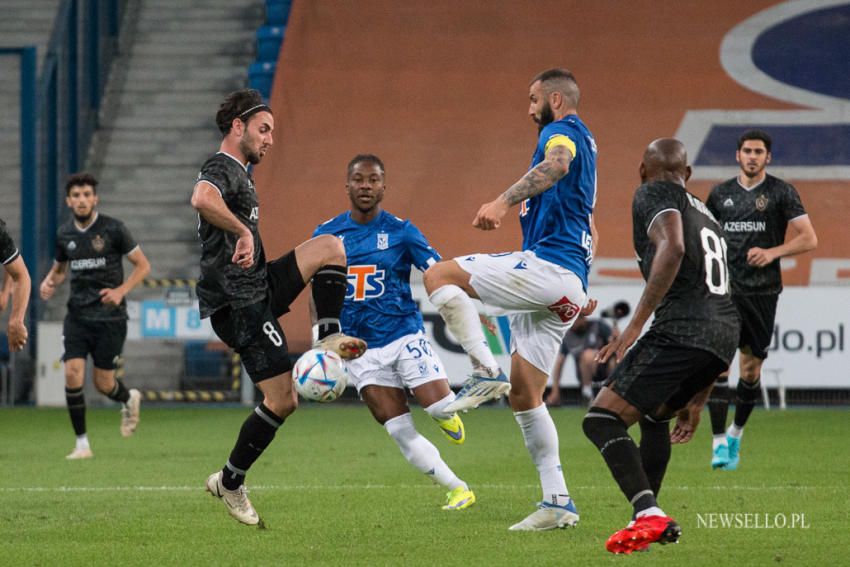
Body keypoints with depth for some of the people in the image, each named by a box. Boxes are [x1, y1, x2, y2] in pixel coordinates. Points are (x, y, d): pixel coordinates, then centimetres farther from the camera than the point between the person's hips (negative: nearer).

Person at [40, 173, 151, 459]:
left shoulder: (113, 229, -7)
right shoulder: (64, 234, 5)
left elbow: (143, 265, -1)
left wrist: (121, 290, -16)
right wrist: (49, 283, -1)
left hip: (110, 317, -3)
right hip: (77, 316, 3)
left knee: (103, 383, 1)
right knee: (72, 375, -13)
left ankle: (129, 399, 38)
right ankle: (82, 443, -2)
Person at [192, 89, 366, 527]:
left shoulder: (239, 173, 20)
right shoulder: (223, 169, -13)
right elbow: (202, 198, -39)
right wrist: (244, 230, -35)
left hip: (257, 289, 10)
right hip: (238, 302, -10)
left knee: (330, 247, 3)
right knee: (282, 401, -9)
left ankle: (328, 338, -4)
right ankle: (229, 482, 4)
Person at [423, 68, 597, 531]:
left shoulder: (563, 130, -1)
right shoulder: (584, 145, 29)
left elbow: (556, 164, -28)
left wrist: (502, 202, -41)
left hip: (547, 266, -10)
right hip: (569, 291, 10)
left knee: (439, 275, -10)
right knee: (524, 395, 9)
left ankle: (486, 371, -21)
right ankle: (558, 502, 4)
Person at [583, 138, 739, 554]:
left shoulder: (652, 194, 8)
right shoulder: (706, 216, 32)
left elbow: (672, 247, -16)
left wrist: (636, 323, -19)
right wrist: (696, 402, 38)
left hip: (680, 330, -8)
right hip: (726, 333, 8)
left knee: (601, 420, -9)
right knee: (653, 414, 32)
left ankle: (648, 516, -26)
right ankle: (649, 515, 28)